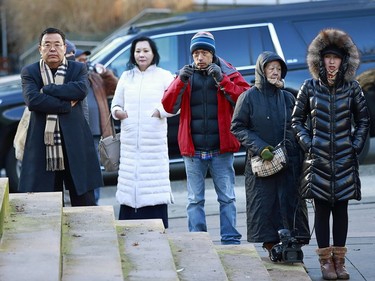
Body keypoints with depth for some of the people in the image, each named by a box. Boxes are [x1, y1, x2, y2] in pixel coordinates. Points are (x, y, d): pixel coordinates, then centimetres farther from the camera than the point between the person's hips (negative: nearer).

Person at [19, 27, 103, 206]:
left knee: (85, 204, 3)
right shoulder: (29, 72, 6)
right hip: (42, 146, 0)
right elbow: (32, 100, -12)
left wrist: (46, 89, -11)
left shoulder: (78, 69, 8)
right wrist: (67, 104, -12)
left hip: (75, 144, 1)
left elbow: (81, 89, -14)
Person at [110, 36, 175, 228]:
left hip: (155, 142, -3)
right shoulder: (126, 77, 17)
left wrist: (160, 111, -16)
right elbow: (115, 104, 22)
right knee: (129, 187, -3)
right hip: (130, 142, 3)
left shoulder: (163, 76, 7)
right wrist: (117, 111, -1)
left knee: (154, 187, -8)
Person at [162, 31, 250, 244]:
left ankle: (231, 241, 6)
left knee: (227, 198, 2)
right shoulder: (185, 76, 8)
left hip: (221, 149, -2)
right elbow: (168, 107, -1)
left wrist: (222, 80, -19)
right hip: (193, 149, 2)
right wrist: (180, 82, -15)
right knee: (195, 200, 5)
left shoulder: (228, 73, 3)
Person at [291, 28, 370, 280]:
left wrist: (356, 145, 2)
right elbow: (297, 120, 9)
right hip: (318, 158, -1)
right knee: (322, 208, 0)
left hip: (345, 159, 1)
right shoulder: (310, 87, 0)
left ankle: (339, 260, 10)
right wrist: (308, 143, -2)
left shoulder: (352, 88, 2)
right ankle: (326, 261, 5)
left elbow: (363, 119, 12)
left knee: (341, 207, 4)